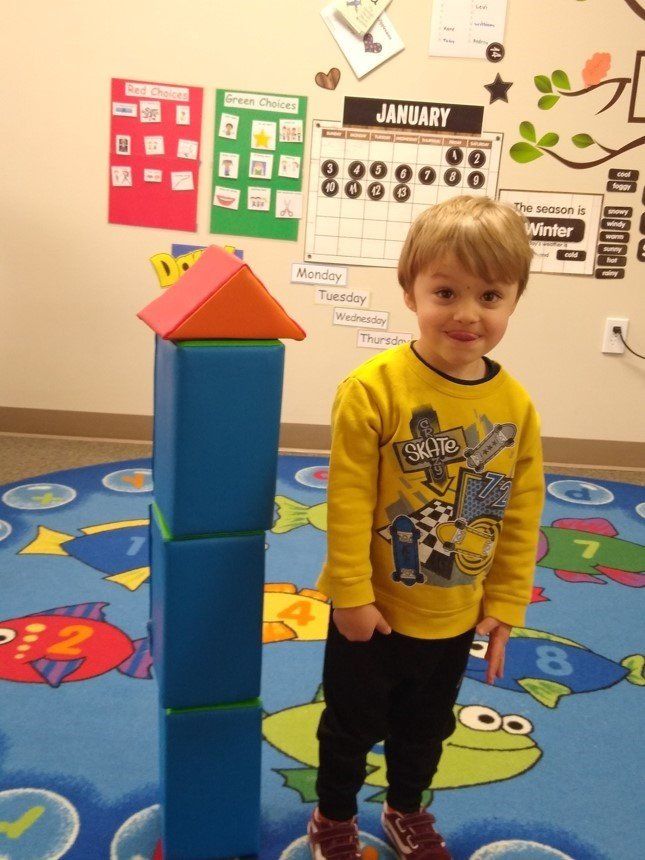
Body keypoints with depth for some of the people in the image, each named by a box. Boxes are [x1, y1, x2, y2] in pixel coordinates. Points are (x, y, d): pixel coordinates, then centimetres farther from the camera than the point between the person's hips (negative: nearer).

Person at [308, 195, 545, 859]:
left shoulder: (516, 405, -9)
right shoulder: (373, 389, -23)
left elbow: (521, 515, -2)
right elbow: (348, 503, -19)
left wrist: (505, 604, 2)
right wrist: (352, 596, -15)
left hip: (456, 619, 4)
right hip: (374, 613, -4)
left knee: (425, 729, 27)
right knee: (352, 726, 20)